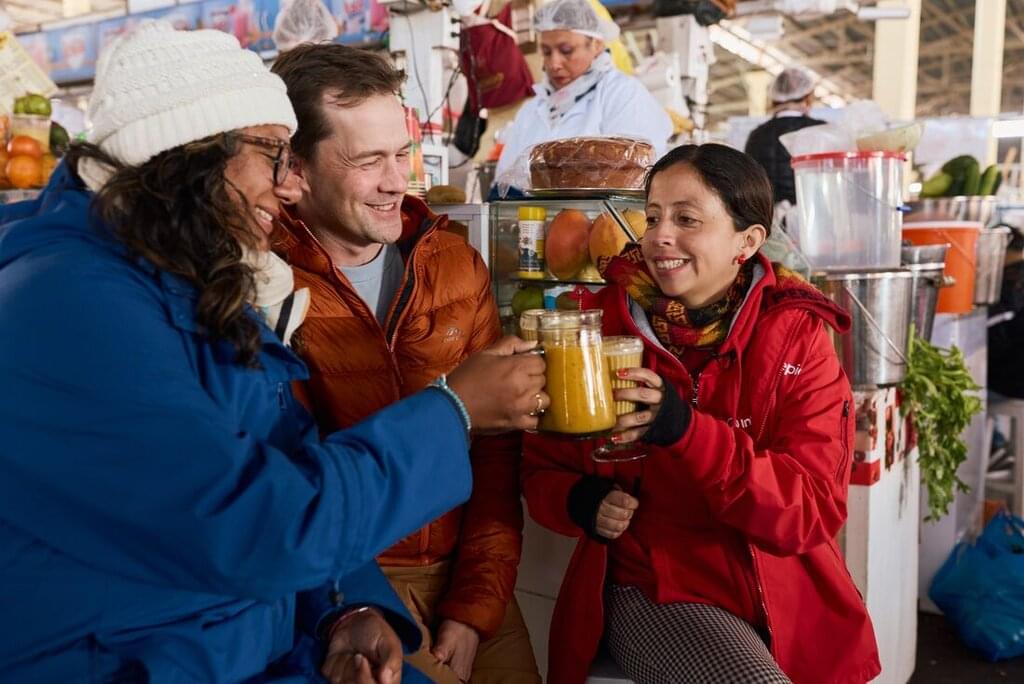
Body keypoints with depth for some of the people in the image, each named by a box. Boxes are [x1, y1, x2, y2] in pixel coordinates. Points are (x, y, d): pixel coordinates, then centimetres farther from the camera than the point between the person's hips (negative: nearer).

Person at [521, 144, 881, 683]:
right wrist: (582, 502, -19)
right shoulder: (599, 323, -6)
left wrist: (686, 430, -29)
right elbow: (542, 467, 4)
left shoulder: (797, 337, -6)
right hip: (650, 590, -1)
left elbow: (813, 510, -15)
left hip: (783, 596, 2)